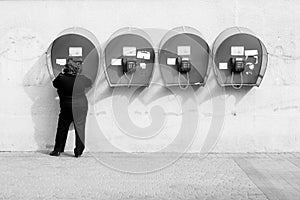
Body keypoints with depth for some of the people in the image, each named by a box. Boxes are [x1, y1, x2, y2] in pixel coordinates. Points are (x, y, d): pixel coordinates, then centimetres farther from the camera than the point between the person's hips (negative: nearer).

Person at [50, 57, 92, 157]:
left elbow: (55, 83, 10)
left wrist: (62, 73, 18)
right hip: (81, 108, 0)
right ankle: (78, 151, 13)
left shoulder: (61, 79, -12)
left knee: (62, 129, 13)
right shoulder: (82, 79, -11)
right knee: (79, 129, 9)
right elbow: (89, 83, 11)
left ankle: (57, 150, 21)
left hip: (66, 108, 0)